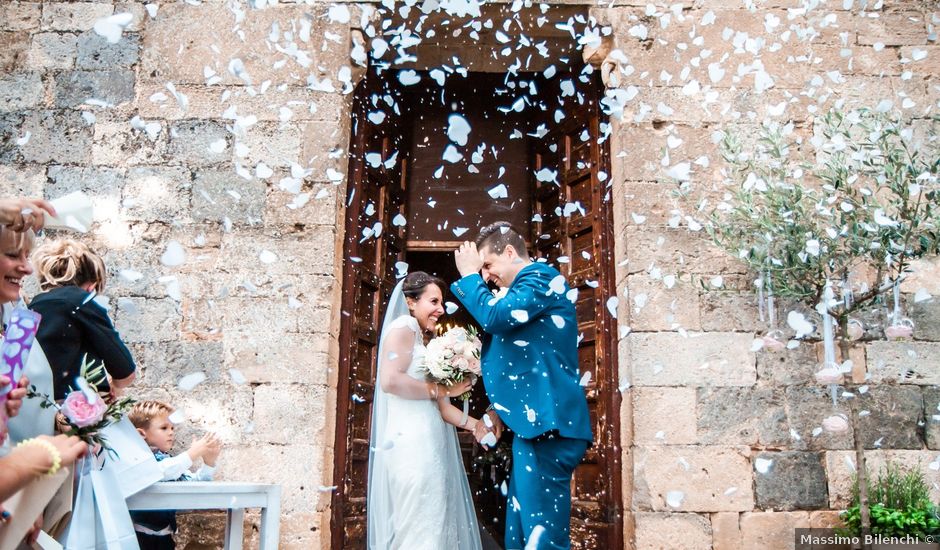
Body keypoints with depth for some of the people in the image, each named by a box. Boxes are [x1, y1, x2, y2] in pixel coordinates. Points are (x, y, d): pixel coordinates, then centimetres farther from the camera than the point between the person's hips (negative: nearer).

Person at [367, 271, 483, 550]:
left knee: (433, 525, 10)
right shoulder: (403, 327, -3)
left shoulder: (423, 340, 24)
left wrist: (475, 425, 6)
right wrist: (444, 389, -11)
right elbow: (390, 380, -20)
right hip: (411, 444, -9)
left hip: (427, 445, 9)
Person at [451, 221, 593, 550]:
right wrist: (499, 410, 19)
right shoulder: (528, 287, 23)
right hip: (535, 422, 11)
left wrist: (469, 274, -5)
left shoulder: (540, 277, -7)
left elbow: (494, 317, -21)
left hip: (546, 425, -11)